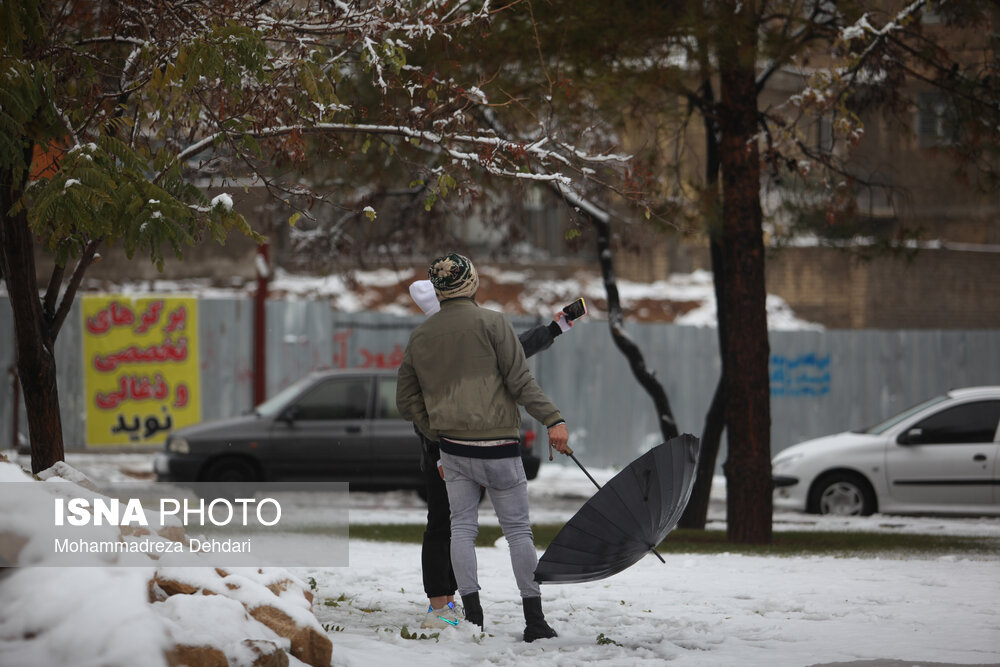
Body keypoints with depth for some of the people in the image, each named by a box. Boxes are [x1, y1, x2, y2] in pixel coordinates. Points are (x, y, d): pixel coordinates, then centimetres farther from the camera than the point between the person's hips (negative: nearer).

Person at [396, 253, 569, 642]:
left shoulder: (420, 336, 7)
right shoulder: (491, 322, -6)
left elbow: (406, 401, 13)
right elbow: (520, 380, -12)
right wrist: (553, 420, -11)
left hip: (452, 447, 3)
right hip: (498, 445, -3)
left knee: (462, 527, 9)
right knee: (518, 529, 4)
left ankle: (472, 615, 1)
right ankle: (534, 620, 5)